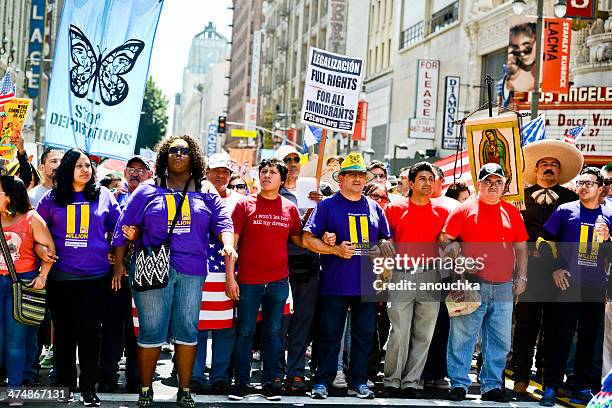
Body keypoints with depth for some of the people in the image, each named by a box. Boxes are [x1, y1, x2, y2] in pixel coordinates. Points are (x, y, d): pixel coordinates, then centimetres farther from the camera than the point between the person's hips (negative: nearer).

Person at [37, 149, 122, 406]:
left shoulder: (103, 196, 7)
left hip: (94, 275, -1)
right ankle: (65, 385, 19)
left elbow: (118, 228, 11)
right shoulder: (53, 197, 7)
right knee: (64, 330, 8)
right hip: (61, 276, 1)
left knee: (89, 330, -2)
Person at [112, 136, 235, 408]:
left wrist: (228, 245, -16)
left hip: (192, 272, 2)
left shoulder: (205, 191, 12)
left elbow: (222, 221, 4)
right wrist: (119, 264, 2)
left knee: (187, 330, 4)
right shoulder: (148, 190, 7)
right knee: (151, 331, 0)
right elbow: (124, 227, 7)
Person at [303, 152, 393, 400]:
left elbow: (386, 240, 23)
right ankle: (322, 382, 10)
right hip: (335, 284, -4)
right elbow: (308, 239, -5)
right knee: (330, 334, 1)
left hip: (367, 284, 4)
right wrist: (335, 250, -15)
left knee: (365, 334, 8)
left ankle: (358, 382, 18)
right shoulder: (327, 205, 0)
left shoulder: (374, 208, 13)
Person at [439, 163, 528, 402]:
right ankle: (458, 383, 6)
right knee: (462, 336, -3)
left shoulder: (512, 212, 12)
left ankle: (492, 385, 17)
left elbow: (521, 247, 16)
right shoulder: (465, 209, 2)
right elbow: (444, 240, 1)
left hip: (503, 288, 4)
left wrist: (521, 277, 10)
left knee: (500, 340, 7)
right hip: (471, 285, -4)